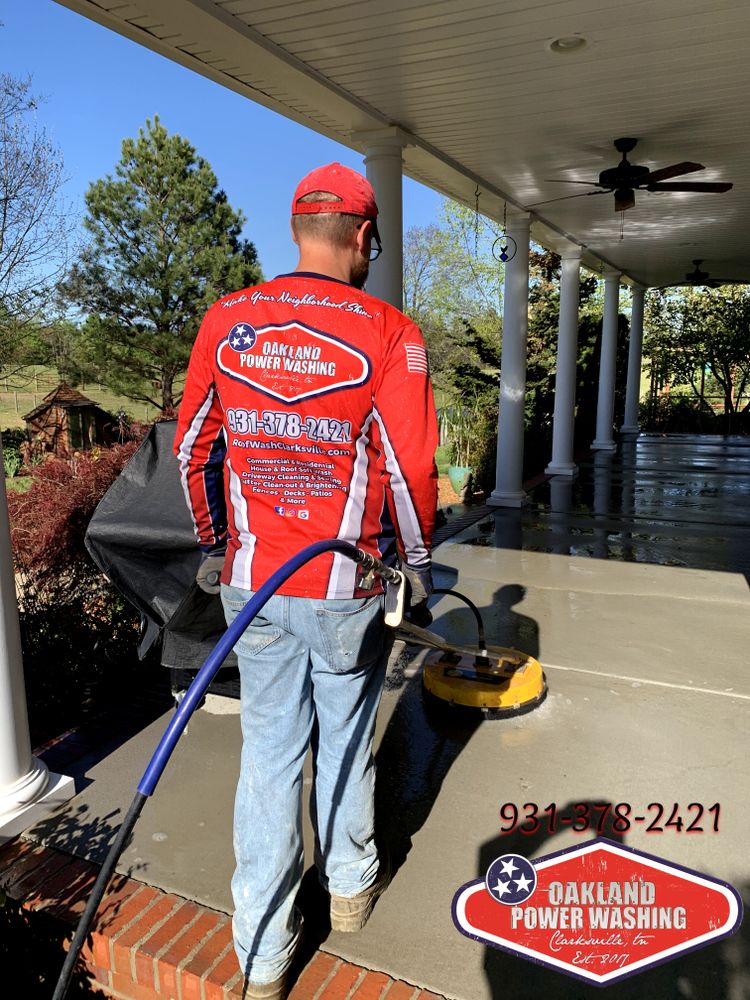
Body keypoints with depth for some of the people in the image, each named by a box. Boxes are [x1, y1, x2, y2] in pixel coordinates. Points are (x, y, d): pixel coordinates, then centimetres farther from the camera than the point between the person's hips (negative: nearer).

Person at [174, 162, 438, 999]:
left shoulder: (226, 320, 0)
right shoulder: (389, 333, -11)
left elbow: (192, 446, 6)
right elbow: (410, 468, -12)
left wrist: (214, 543, 19)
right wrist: (417, 560, 5)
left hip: (252, 578, 3)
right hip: (345, 585, -2)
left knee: (268, 751, 15)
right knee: (345, 738, 20)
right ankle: (350, 885, 44)